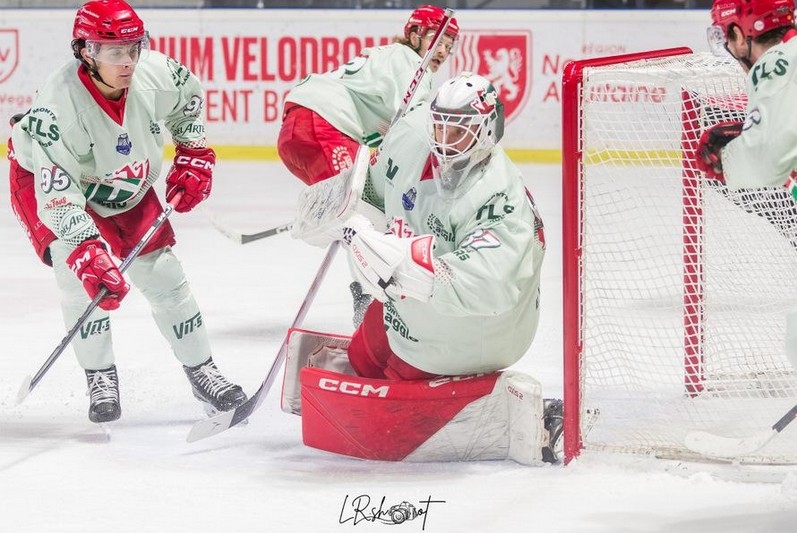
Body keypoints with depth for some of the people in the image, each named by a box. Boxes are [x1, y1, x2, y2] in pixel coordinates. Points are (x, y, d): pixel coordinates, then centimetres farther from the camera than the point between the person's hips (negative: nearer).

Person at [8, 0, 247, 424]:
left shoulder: (155, 73, -26)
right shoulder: (58, 104, -39)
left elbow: (189, 96, 1)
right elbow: (57, 191, -40)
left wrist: (193, 157, 1)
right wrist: (86, 254, -47)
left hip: (125, 184, 4)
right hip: (45, 178, -4)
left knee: (163, 274, 3)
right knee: (82, 277, -22)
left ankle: (202, 373, 18)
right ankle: (101, 380, -5)